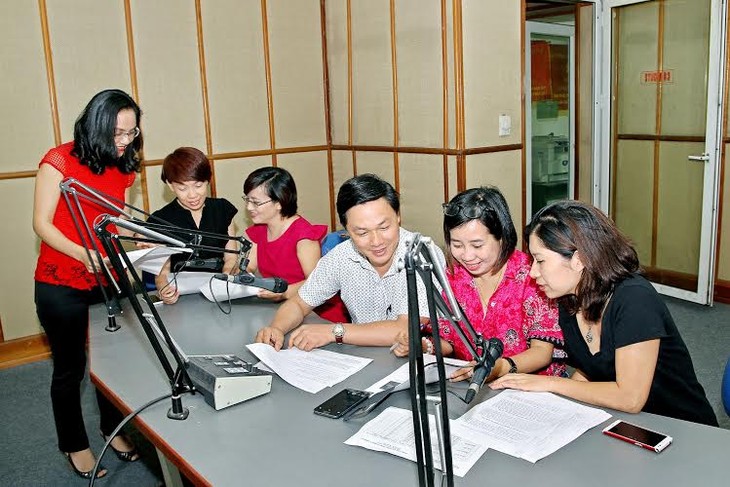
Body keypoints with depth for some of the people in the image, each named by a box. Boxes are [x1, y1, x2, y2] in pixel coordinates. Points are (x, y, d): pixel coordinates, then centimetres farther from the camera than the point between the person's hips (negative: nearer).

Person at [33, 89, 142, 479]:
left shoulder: (123, 167, 2)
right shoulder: (60, 161, -15)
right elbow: (42, 224, -14)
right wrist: (84, 254, -29)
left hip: (108, 281, 5)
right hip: (62, 286, -5)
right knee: (70, 367, 10)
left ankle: (113, 430, 36)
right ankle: (74, 445, 30)